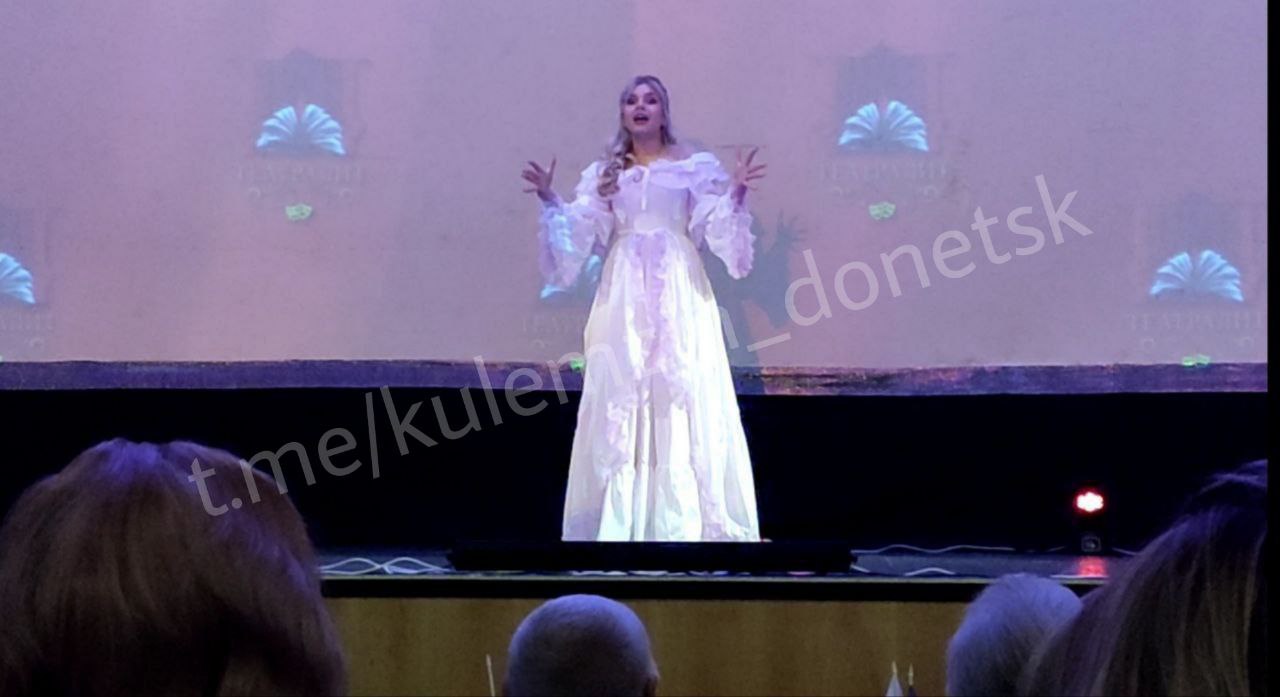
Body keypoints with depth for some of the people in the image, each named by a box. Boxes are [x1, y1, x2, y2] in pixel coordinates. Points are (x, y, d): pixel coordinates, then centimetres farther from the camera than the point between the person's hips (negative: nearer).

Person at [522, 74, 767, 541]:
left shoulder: (695, 166, 6)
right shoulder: (604, 174, 12)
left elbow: (716, 231, -2)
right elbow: (580, 235, 5)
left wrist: (735, 195, -17)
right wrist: (550, 201, -7)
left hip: (678, 291, -2)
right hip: (624, 293, 2)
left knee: (680, 389, -6)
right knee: (621, 391, -2)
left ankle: (683, 520, -4)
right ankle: (621, 520, 0)